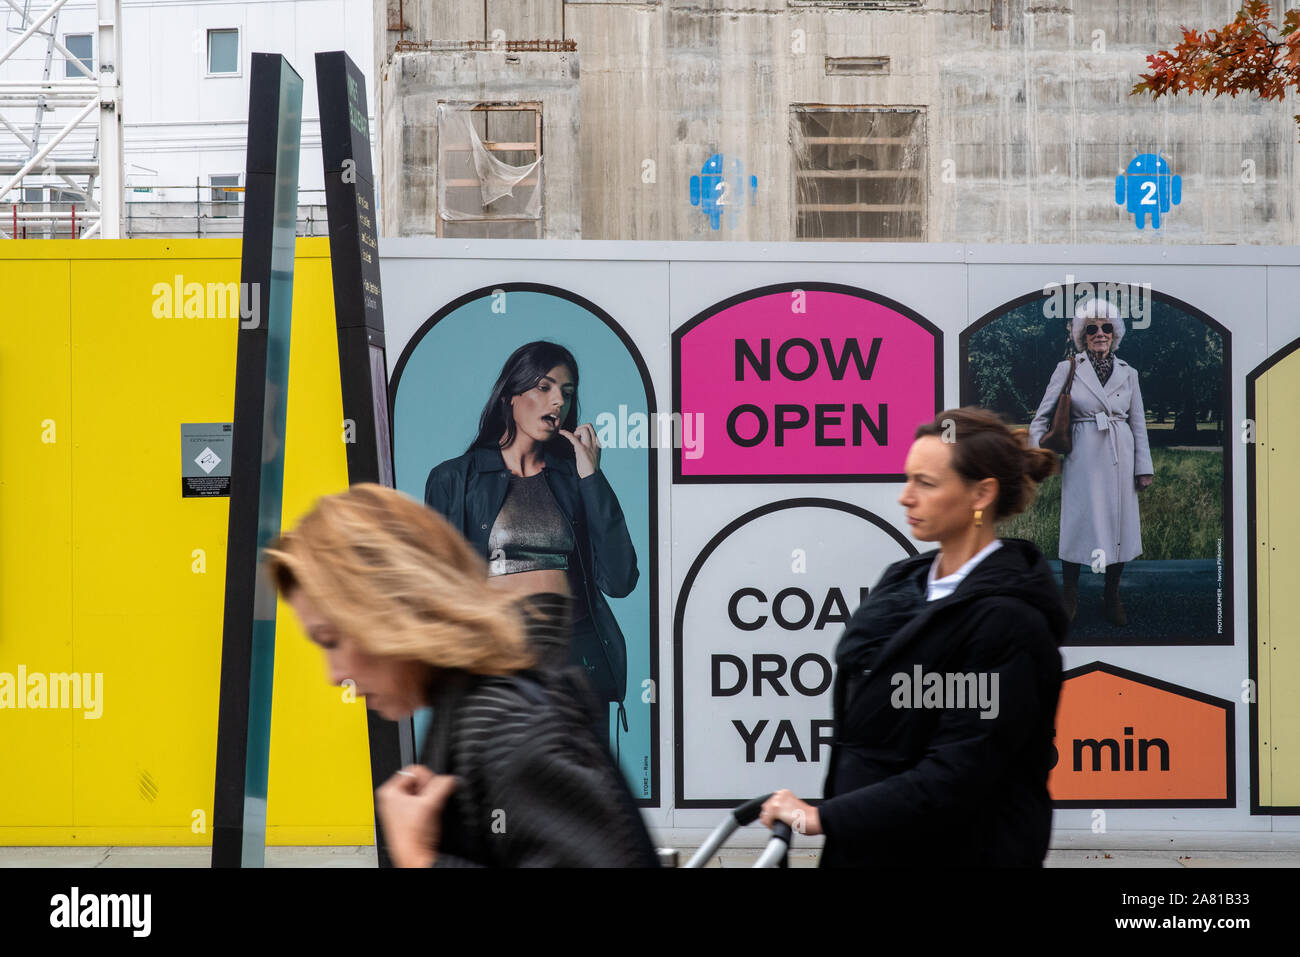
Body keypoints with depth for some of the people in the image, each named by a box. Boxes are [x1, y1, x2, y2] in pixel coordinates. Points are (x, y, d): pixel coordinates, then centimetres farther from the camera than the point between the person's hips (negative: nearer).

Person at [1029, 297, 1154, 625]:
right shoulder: (1067, 369, 2)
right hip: (1082, 460, -3)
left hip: (1120, 459, 3)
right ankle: (1069, 597, 12)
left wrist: (1144, 466, 8)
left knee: (1118, 524, 5)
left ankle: (1112, 598, 19)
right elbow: (1043, 416, 4)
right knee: (1078, 524, -2)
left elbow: (1138, 423, 12)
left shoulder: (1128, 373, 9)